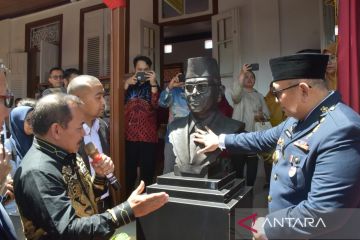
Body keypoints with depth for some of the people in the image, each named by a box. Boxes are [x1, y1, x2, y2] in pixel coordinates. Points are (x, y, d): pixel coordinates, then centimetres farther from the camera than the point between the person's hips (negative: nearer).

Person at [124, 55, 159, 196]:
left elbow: (156, 105, -10)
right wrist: (126, 85, -8)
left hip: (148, 136, -1)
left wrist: (153, 83, -19)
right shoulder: (129, 84, 13)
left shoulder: (153, 86, 9)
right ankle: (127, 196, 18)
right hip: (129, 135, 1)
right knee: (129, 170, 4)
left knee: (147, 171, 0)